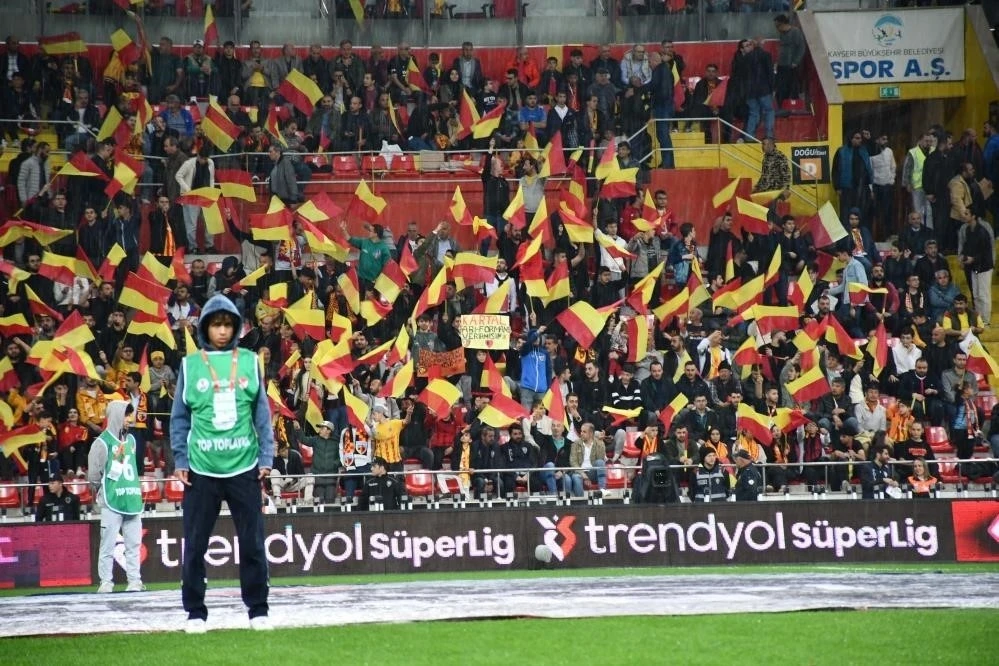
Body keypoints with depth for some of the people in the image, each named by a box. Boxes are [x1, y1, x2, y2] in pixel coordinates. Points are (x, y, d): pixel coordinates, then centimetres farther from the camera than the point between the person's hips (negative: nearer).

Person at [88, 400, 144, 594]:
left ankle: (134, 580, 8)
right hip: (111, 503, -6)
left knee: (133, 544, 5)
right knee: (108, 544, -5)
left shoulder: (131, 440, 15)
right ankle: (106, 581, -2)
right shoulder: (102, 442, -6)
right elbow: (94, 475, -5)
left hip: (132, 501, 6)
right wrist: (104, 489, 4)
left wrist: (136, 490, 15)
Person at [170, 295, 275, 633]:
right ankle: (196, 612, 10)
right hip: (201, 468, 0)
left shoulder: (249, 361, 6)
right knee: (195, 544, 2)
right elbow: (180, 417, 5)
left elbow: (262, 412, 7)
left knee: (253, 542, 3)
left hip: (244, 466, 0)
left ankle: (258, 609, 12)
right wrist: (180, 460, -1)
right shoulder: (190, 365, 3)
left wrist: (266, 456, 1)